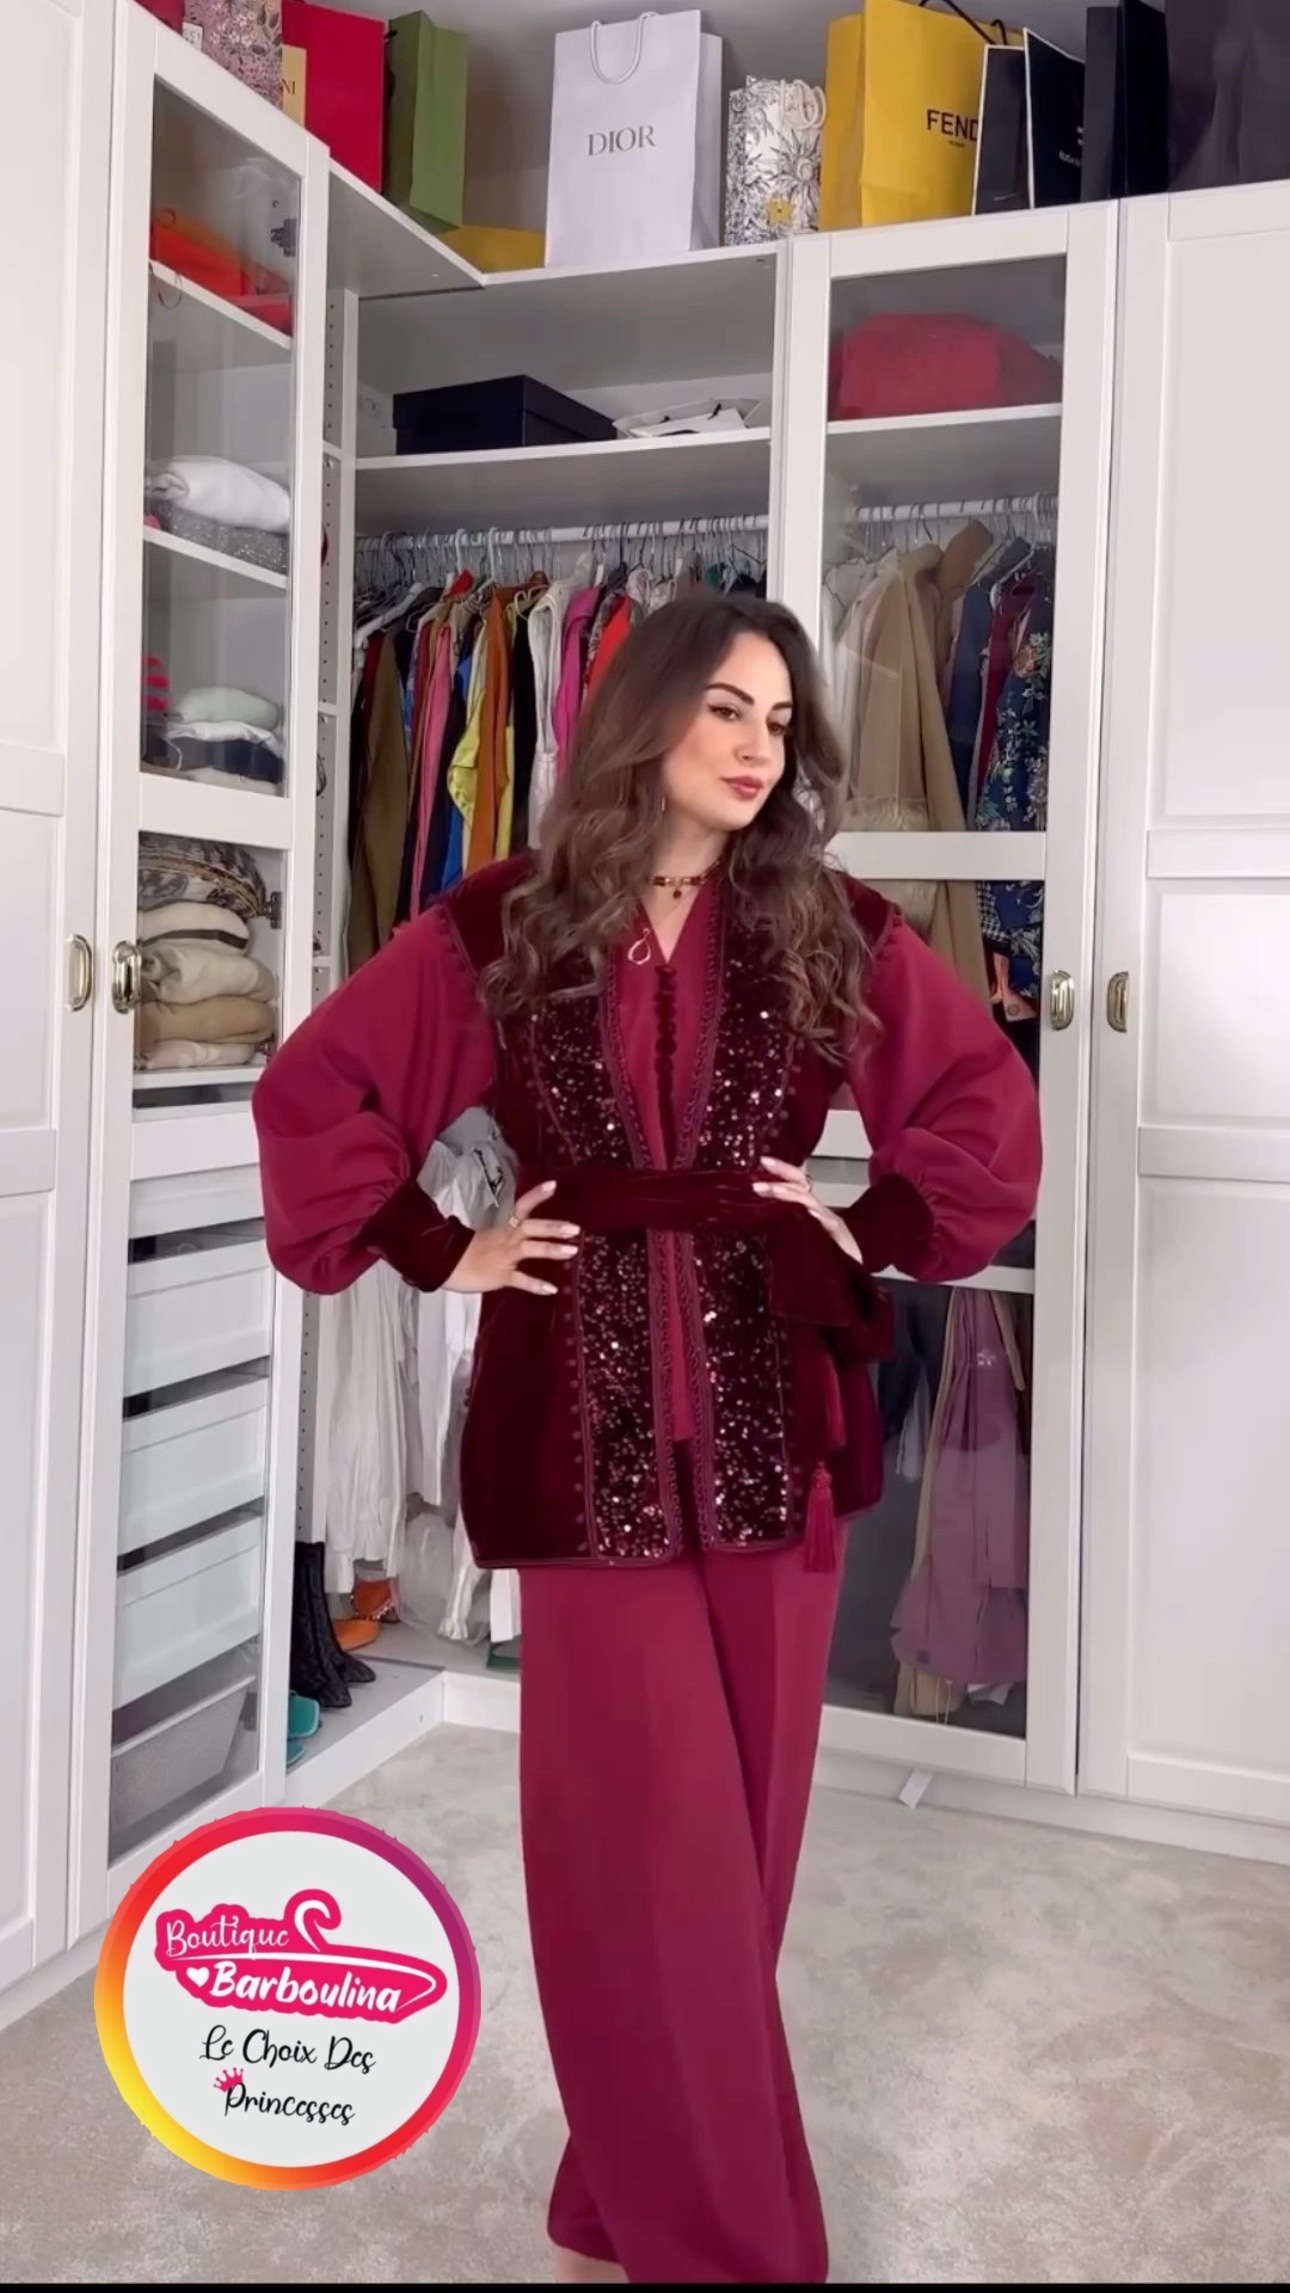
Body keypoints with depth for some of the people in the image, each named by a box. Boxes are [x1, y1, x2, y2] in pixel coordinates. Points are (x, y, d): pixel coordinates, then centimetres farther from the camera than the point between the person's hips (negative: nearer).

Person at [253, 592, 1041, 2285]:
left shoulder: (830, 930, 5)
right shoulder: (501, 927, 2)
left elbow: (990, 1107, 12)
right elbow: (313, 1092, 6)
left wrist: (879, 1237, 2)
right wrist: (436, 1251, 0)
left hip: (773, 1410, 2)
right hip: (586, 1419, -2)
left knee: (731, 1826, 10)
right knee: (641, 1837, 2)